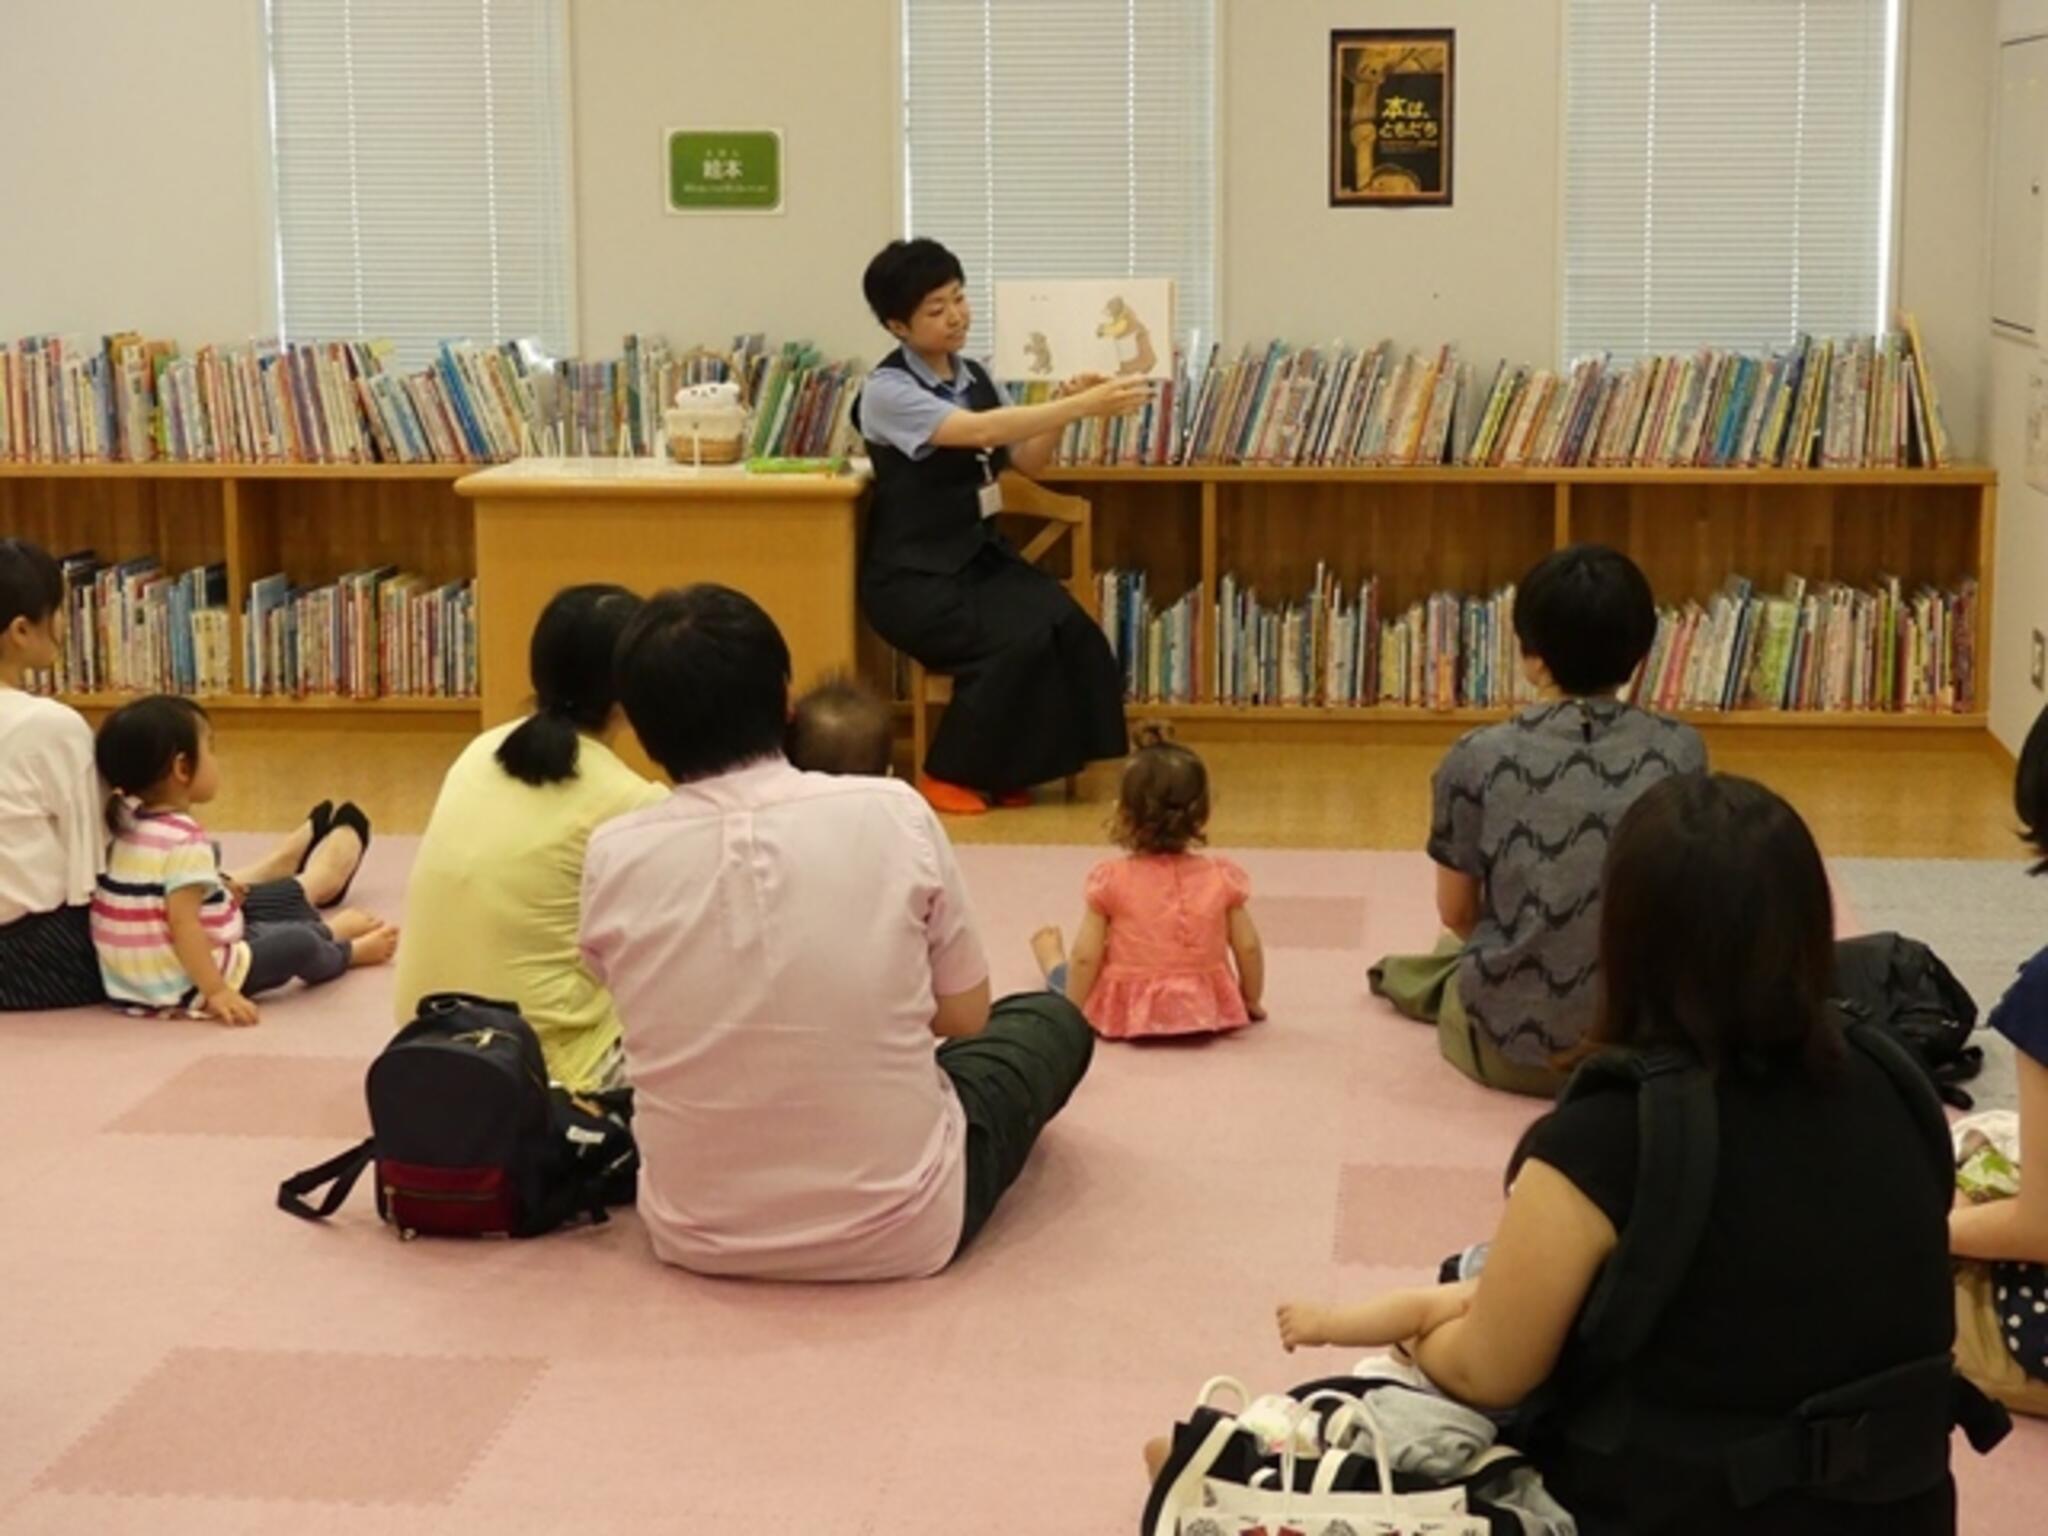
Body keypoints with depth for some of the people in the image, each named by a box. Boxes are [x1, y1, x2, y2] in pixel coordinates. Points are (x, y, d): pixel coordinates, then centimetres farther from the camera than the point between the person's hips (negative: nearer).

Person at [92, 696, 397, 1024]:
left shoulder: (127, 826, 4)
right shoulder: (186, 841, -24)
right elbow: (183, 924, -29)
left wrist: (216, 896, 18)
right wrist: (216, 992, -29)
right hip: (184, 987, -10)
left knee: (254, 931, 29)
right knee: (299, 944, 5)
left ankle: (329, 933, 53)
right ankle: (349, 952, 36)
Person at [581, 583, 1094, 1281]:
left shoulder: (613, 856, -10)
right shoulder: (892, 814, -13)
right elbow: (963, 1016, 1)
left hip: (697, 1235, 3)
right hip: (900, 1231, -2)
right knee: (1053, 1020, 26)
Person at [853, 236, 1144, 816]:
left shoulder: (975, 376, 9)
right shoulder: (887, 391, -14)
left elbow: (1028, 459, 5)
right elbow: (979, 431, -29)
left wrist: (1064, 407, -14)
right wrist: (1082, 406, -34)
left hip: (981, 552, 6)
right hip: (914, 573, -6)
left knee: (1067, 626, -21)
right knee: (1018, 640, -29)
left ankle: (1005, 770, -2)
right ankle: (948, 772, -7)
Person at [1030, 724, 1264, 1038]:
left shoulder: (1111, 879, -15)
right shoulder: (1221, 877, -9)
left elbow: (1085, 957, -14)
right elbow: (1248, 949, -4)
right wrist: (1251, 1002, 12)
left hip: (1124, 1012, -2)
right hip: (1205, 1011, 2)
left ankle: (1051, 959, 58)